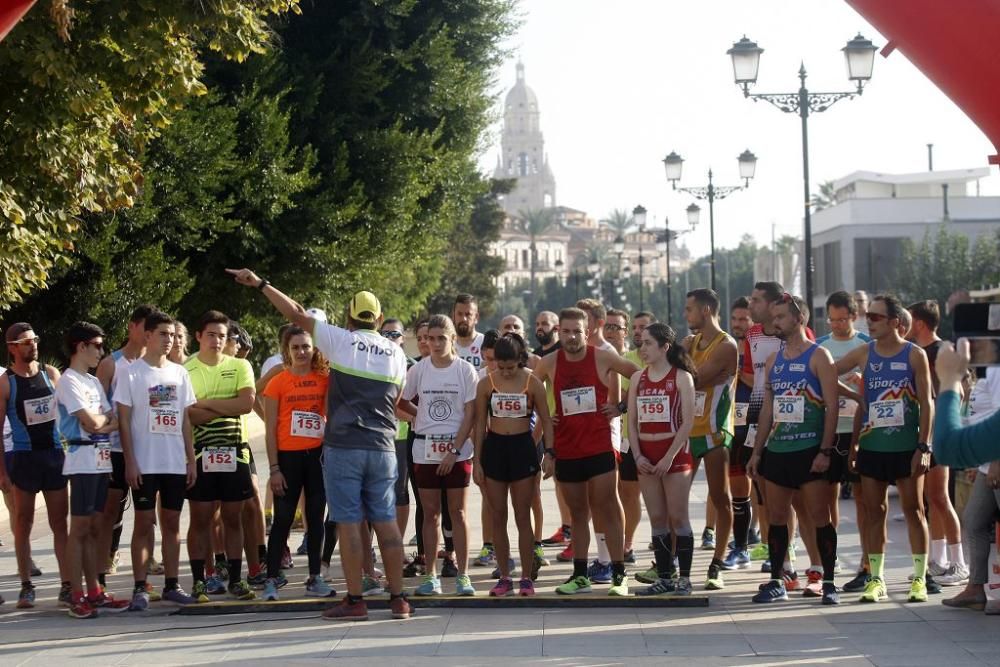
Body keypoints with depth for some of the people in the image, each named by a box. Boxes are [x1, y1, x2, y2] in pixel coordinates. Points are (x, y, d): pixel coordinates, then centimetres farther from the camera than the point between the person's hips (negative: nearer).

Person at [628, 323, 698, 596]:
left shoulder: (682, 377, -4)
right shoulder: (638, 378, 10)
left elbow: (687, 422, -9)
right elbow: (632, 421, 10)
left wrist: (670, 456, -14)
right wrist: (638, 456, -2)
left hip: (674, 453, -5)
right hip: (646, 456, 5)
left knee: (678, 517, -4)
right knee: (657, 519, 6)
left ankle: (684, 578, 1)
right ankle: (664, 578, 10)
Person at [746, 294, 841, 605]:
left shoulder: (818, 356, -4)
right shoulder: (774, 360, 14)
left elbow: (832, 407, -9)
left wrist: (825, 451, -16)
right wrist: (757, 451, 12)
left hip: (810, 451, -6)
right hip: (777, 451, 6)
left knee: (820, 517, -4)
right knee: (776, 517, 7)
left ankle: (829, 583, 1)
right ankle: (776, 582, 14)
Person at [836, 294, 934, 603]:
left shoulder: (914, 355, -4)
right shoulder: (864, 354, 4)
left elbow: (926, 404, -5)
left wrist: (923, 447, -11)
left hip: (906, 446, -3)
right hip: (872, 446, 3)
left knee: (913, 510, 2)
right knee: (874, 512, 5)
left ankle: (919, 579, 7)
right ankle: (876, 580, 10)